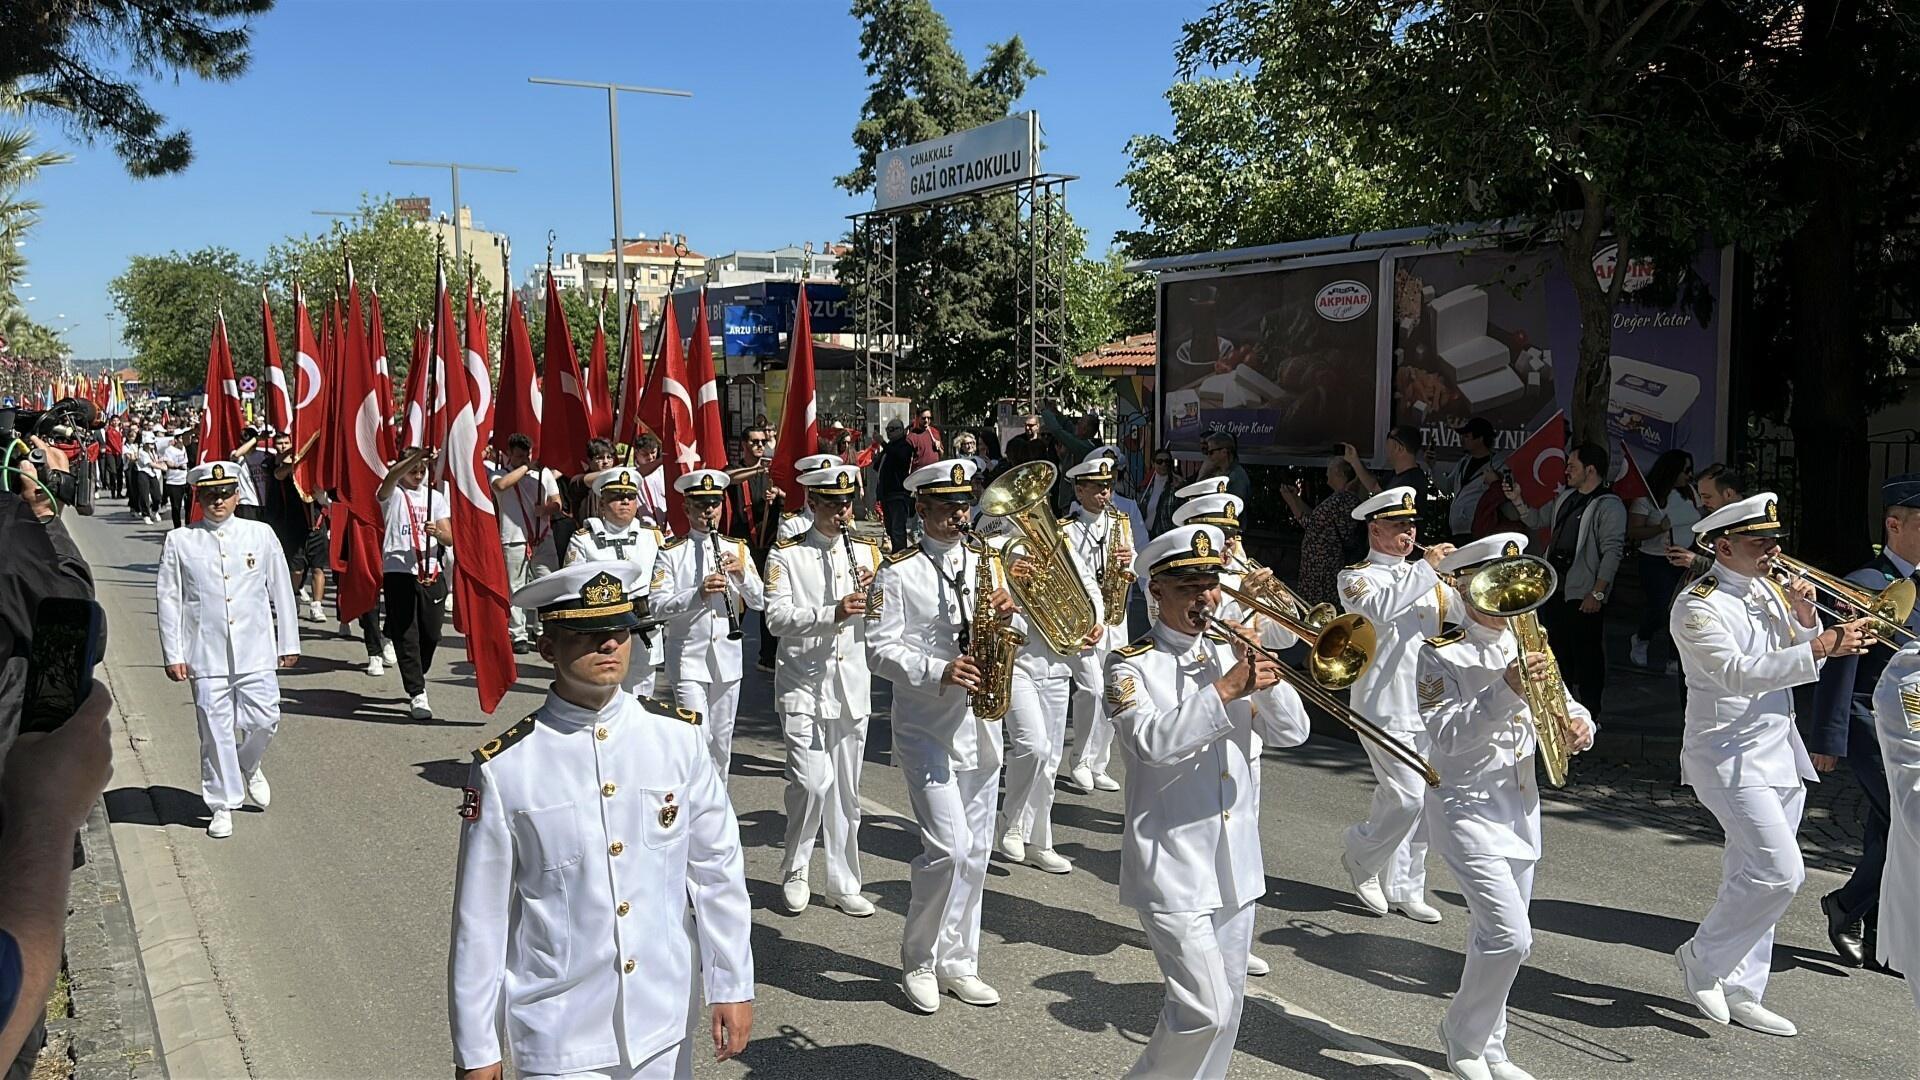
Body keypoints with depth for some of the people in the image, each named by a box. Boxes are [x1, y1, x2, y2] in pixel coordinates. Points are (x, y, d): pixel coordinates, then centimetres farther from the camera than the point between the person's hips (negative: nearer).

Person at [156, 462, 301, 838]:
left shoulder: (261, 535, 4)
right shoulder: (179, 542, 1)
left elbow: (281, 591, 9)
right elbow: (169, 600, 3)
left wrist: (289, 643, 9)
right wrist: (173, 655, -1)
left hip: (256, 652, 1)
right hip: (206, 656, -1)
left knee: (264, 721, 0)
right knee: (215, 732, 2)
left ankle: (249, 766, 33)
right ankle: (222, 805, 16)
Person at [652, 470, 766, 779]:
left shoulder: (737, 549, 8)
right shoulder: (671, 553, -3)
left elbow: (759, 602, 3)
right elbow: (659, 606, -12)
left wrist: (741, 573, -15)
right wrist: (698, 594, -27)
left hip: (727, 658, 4)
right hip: (688, 658, -4)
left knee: (721, 739, 12)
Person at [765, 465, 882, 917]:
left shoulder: (867, 552, 10)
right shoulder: (786, 555, -2)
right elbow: (777, 618, -14)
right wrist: (833, 613, -27)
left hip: (852, 687, 4)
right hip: (803, 687, -4)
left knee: (846, 789, 10)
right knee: (812, 783, -12)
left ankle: (843, 883, 21)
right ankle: (794, 873, 10)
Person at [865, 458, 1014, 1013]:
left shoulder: (987, 563, 10)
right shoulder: (898, 572, -5)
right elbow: (880, 650, -11)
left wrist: (1007, 613, -10)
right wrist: (937, 671, -25)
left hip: (980, 725, 6)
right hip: (926, 727, -5)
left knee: (974, 850, 10)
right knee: (949, 847, -12)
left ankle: (956, 964, 24)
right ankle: (918, 961, 9)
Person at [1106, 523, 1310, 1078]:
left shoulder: (1232, 653, 10)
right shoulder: (1131, 666, -7)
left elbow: (1292, 732, 5)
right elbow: (1153, 742, -24)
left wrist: (1264, 678, -11)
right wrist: (1227, 690, -27)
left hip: (1236, 864, 6)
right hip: (1173, 869, -6)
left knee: (1226, 1005, 14)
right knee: (1205, 1009, -11)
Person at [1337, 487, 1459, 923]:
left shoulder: (1423, 577, 18)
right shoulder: (1359, 577, -2)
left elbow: (1465, 611, 9)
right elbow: (1380, 608, -24)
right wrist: (1426, 569, -24)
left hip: (1426, 705, 7)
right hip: (1385, 705, -6)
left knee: (1416, 800, 9)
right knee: (1407, 796, -12)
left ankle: (1405, 889, 19)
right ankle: (1361, 857, 12)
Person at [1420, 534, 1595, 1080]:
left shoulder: (1526, 644, 7)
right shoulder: (1442, 653, -14)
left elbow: (1561, 703, 11)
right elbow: (1447, 737, -23)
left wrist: (1578, 724, -12)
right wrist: (1506, 690, -33)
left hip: (1520, 807, 7)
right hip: (1466, 807, -7)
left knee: (1496, 936, 15)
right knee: (1511, 937, -13)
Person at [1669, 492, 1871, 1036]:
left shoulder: (1768, 591, 11)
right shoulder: (1697, 606, -14)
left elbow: (1796, 661, 13)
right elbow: (1738, 672, -26)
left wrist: (1805, 621, -5)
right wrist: (1820, 646, -30)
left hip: (1781, 755, 8)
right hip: (1730, 756, -8)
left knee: (1755, 876, 12)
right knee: (1779, 871, -16)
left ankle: (1738, 991, 22)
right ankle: (1702, 958, 3)